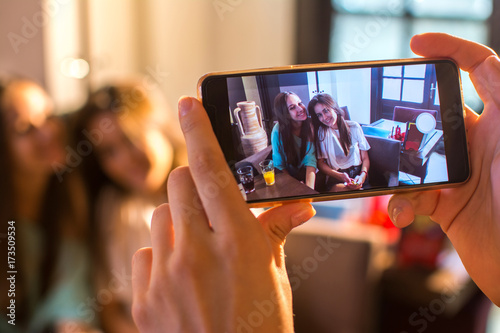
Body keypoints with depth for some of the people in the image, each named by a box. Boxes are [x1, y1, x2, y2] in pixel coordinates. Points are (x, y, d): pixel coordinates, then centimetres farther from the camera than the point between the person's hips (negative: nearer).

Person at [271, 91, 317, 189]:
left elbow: (311, 159, -20)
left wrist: (309, 189, -34)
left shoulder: (311, 125, -11)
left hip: (310, 176, 1)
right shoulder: (278, 131, -14)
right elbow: (279, 165, -4)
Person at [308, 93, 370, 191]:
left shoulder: (354, 127, 10)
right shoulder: (321, 132, 6)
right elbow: (320, 163, 3)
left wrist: (363, 175, -11)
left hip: (358, 175, 3)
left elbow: (365, 158, 10)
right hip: (335, 179, -3)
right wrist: (340, 176, -14)